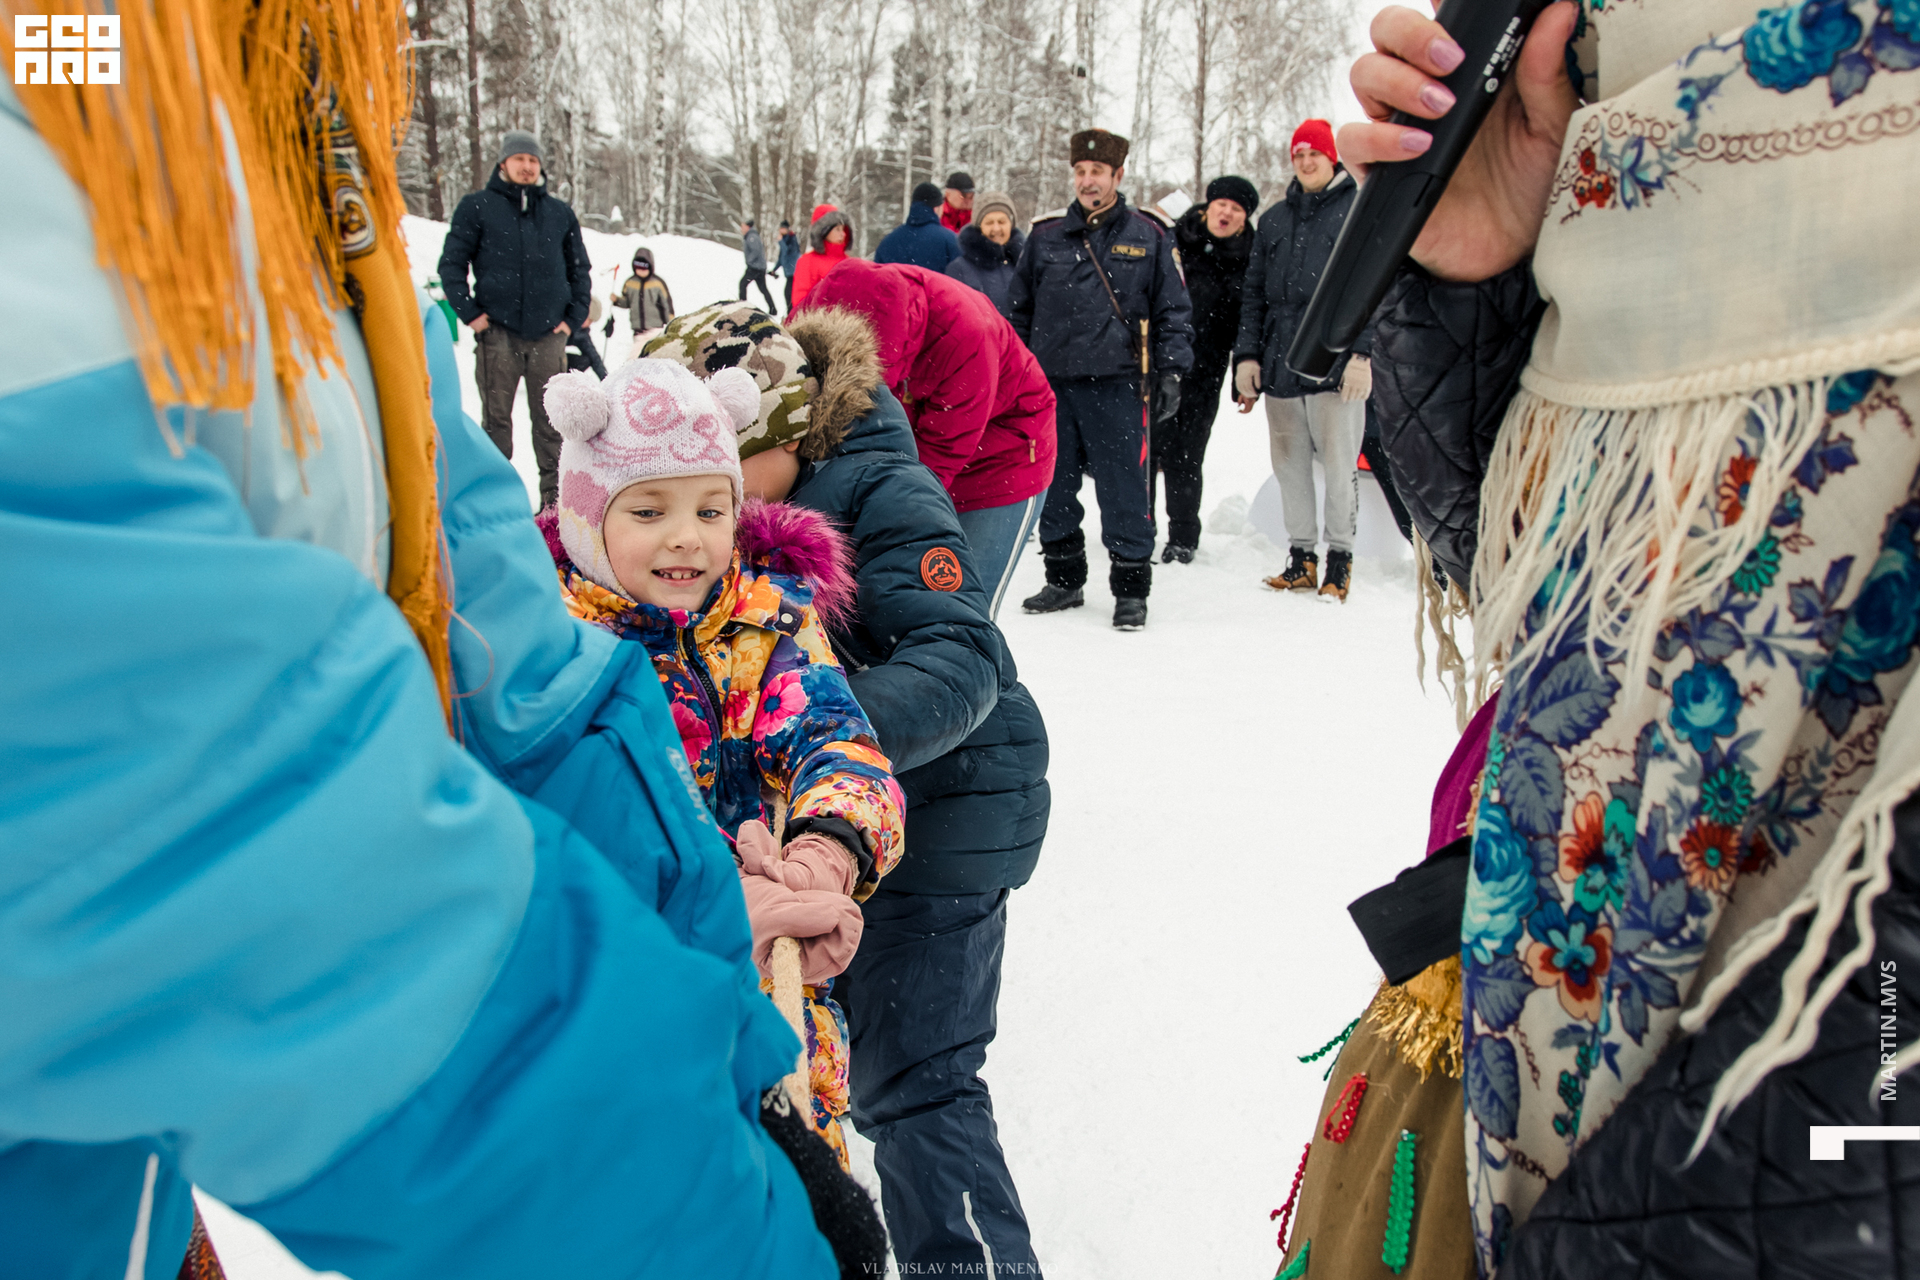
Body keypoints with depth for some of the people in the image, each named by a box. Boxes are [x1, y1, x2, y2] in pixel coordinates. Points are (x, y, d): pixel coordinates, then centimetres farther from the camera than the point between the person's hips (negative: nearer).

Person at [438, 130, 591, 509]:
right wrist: (469, 313, -4)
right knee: (496, 418, 0)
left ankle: (555, 493, 10)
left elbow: (580, 268, 19)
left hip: (548, 334, 2)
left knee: (551, 419, 3)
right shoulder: (476, 207, 6)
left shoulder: (560, 212, 13)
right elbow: (451, 264, 6)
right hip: (497, 332, -2)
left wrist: (574, 317, 8)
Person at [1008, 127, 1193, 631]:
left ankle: (1130, 588, 8)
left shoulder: (1148, 237, 6)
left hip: (1117, 385, -3)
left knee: (1123, 490, -3)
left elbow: (1173, 310, 7)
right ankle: (1063, 580, 22)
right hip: (1050, 383, 3)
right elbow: (1020, 311, 17)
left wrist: (1170, 370, -2)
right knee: (1054, 487, 8)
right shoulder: (1045, 237, 12)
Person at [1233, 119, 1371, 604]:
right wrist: (1247, 354, 9)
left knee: (1338, 466, -4)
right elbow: (1254, 293, 18)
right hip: (1279, 363, 5)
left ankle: (1340, 559, 7)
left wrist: (1363, 352, -11)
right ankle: (1302, 557, 16)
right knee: (1289, 465, 7)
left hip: (1335, 363, -5)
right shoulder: (1274, 219, 18)